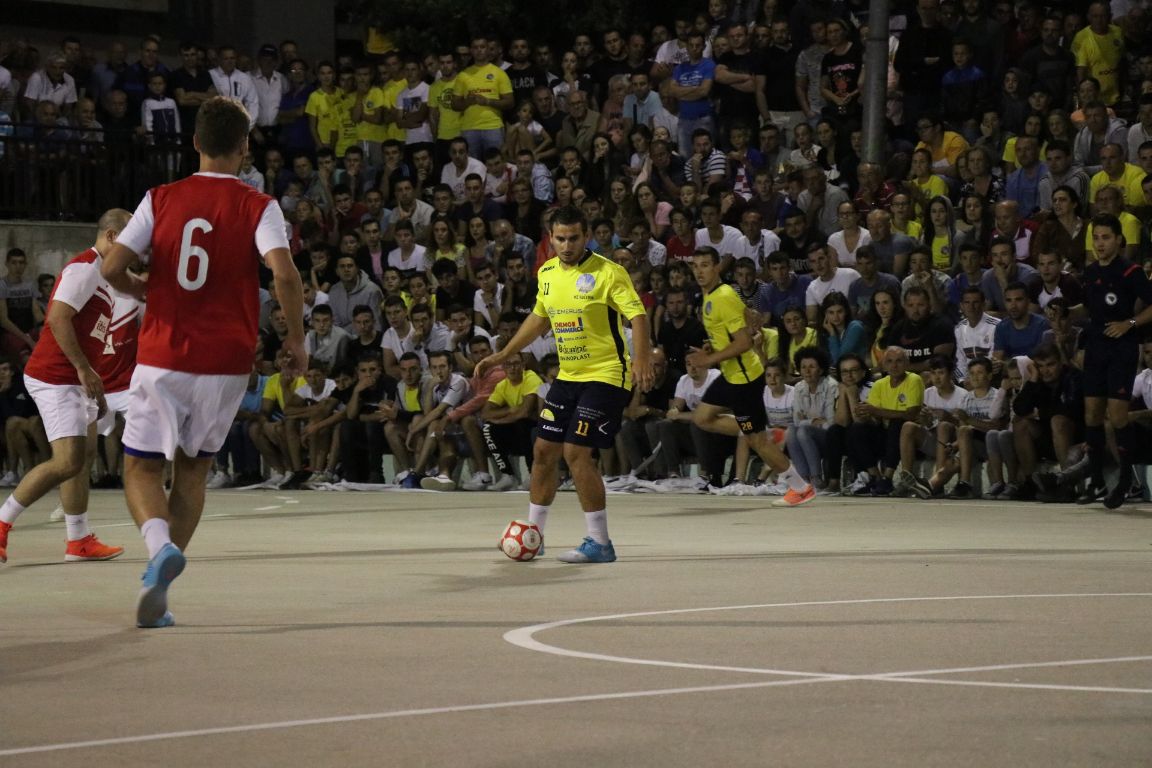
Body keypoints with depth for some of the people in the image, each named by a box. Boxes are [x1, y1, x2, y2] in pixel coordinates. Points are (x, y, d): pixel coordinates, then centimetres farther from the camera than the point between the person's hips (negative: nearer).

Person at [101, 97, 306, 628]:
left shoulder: (161, 200, 1)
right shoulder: (259, 208, -3)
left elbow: (112, 268, -6)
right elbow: (284, 273, -18)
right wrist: (296, 337, -4)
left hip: (161, 359, -1)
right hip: (226, 362, 1)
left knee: (142, 468, 10)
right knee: (192, 472, 17)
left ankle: (160, 546, -22)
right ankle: (158, 591, 10)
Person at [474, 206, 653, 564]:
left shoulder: (608, 272, -15)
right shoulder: (546, 273, 7)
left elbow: (638, 316, -20)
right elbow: (539, 317, 22)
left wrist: (641, 360, -37)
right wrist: (502, 355, 22)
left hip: (606, 375, -7)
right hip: (568, 375, 8)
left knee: (576, 451, -15)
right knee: (543, 451, 9)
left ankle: (600, 544, -8)